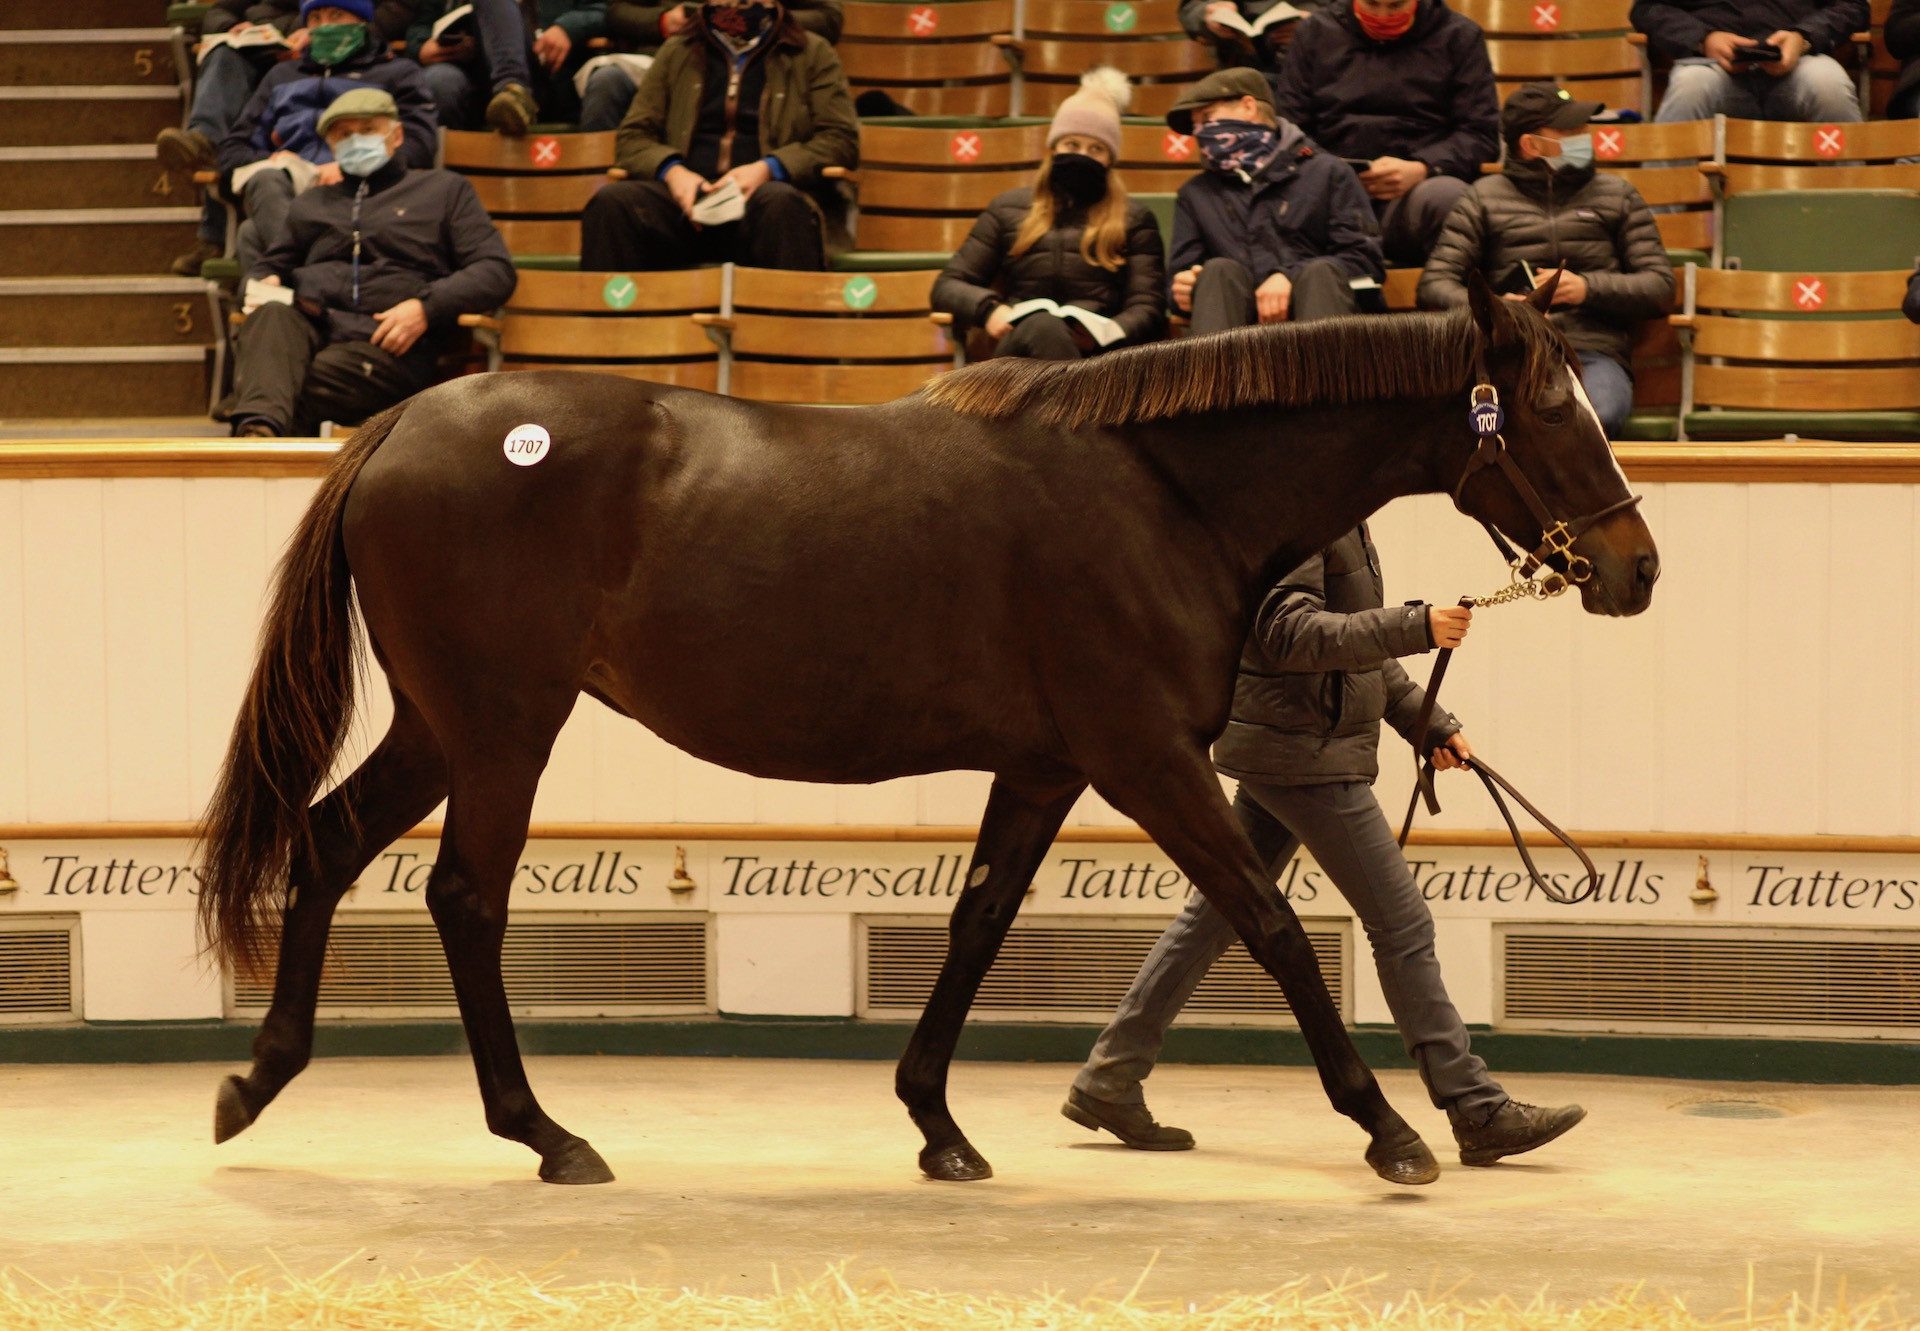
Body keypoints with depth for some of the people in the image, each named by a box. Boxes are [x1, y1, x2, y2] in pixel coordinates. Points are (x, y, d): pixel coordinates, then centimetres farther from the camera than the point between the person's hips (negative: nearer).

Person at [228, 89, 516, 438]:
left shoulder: (445, 190, 23)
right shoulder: (312, 203, 36)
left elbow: (497, 272, 11)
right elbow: (270, 266, 41)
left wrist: (426, 307, -7)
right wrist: (263, 283, 13)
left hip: (385, 343, -2)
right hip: (308, 323, 2)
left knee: (296, 391, -34)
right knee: (269, 318, -38)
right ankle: (259, 429, -63)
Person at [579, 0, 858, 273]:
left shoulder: (811, 52, 17)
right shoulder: (676, 52, 24)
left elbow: (841, 138, 7)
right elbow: (633, 137, 18)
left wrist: (768, 169, -10)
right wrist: (671, 170, -6)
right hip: (687, 199, 2)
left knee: (780, 204, -39)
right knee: (612, 202, -30)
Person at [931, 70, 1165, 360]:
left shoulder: (1134, 220, 22)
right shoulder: (1009, 209, 26)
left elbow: (1148, 309, 11)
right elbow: (947, 287, 23)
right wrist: (988, 310, -3)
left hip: (1095, 356, -1)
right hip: (1016, 348, 1)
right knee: (1042, 326, -39)